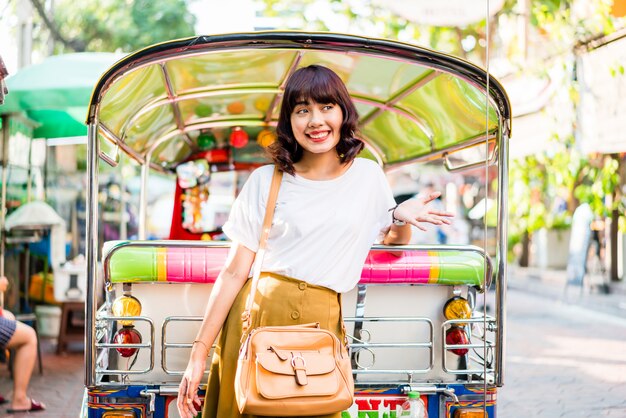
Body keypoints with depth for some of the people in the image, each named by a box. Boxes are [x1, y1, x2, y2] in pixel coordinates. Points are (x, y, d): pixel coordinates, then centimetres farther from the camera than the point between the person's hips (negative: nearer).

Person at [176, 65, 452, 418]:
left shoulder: (368, 175, 8)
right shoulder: (265, 181, 3)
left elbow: (393, 240, 24)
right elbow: (235, 272, 0)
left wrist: (402, 217, 0)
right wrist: (199, 353, -6)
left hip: (321, 323, 1)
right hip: (256, 316, -1)